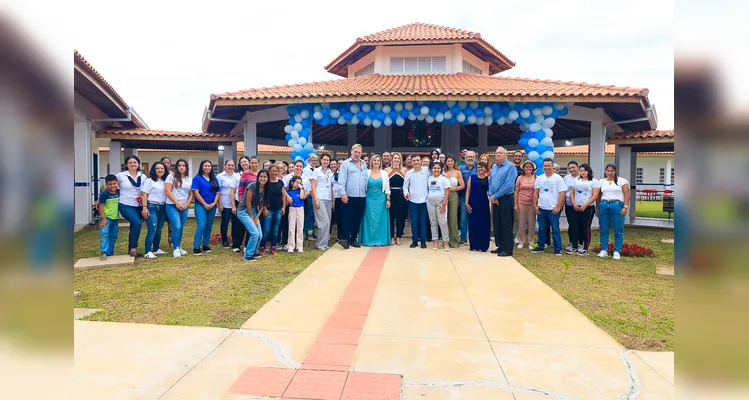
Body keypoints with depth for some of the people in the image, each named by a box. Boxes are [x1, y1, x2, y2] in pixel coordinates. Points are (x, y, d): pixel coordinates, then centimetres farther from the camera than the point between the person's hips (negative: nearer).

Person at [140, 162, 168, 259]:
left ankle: (156, 249, 24)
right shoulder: (149, 180, -3)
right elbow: (144, 194, -8)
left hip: (162, 207, 6)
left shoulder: (165, 181, 12)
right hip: (152, 207, -6)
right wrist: (145, 208, -15)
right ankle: (148, 252, -11)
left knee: (159, 230, 12)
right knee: (152, 230, -13)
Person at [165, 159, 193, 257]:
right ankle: (176, 249, -4)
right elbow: (167, 191, -8)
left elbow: (191, 194, 13)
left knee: (181, 228, 9)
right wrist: (177, 203, -12)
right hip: (172, 205, -4)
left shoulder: (190, 179, 12)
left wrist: (186, 204, -3)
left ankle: (178, 247, 21)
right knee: (177, 227, -15)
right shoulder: (171, 176, -1)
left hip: (184, 207, 5)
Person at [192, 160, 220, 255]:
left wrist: (214, 203, -6)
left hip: (212, 206, 5)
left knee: (209, 227, 9)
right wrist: (205, 204, -11)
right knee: (201, 226, -14)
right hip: (201, 205, -5)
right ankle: (196, 247, -8)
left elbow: (218, 193, 10)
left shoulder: (214, 179, 13)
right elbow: (196, 192, -8)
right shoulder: (197, 178, -1)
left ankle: (206, 245, 19)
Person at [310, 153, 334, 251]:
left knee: (328, 222, 2)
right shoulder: (316, 171, 1)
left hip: (328, 199, 6)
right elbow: (313, 186, -5)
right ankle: (321, 244, -5)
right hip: (320, 199, -6)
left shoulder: (330, 173, 16)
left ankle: (323, 243, 10)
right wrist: (316, 200, -13)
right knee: (325, 222, -13)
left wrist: (333, 200, 12)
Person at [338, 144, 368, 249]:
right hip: (350, 196, -5)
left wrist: (367, 191, 9)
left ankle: (353, 239, 17)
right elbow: (342, 180, -7)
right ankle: (345, 238, -2)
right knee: (348, 218, -5)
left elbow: (366, 178, 17)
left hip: (362, 197, 5)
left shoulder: (364, 164, 16)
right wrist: (343, 193, -15)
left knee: (358, 218, 9)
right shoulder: (345, 164, 0)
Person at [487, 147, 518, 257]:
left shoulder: (510, 166, -10)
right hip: (495, 200, 7)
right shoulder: (494, 167, 13)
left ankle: (508, 249, 4)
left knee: (506, 225, -3)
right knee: (497, 224, 12)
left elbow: (508, 185, -18)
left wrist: (495, 196, -15)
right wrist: (491, 196, -3)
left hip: (506, 199, -7)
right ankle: (500, 246, 22)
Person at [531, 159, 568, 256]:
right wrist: (535, 205, 3)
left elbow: (562, 194, -7)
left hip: (553, 209, -4)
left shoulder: (558, 179, -4)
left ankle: (558, 249, 5)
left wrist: (558, 207, -12)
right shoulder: (539, 178, 9)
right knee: (541, 229, 13)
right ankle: (540, 247, 22)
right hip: (541, 208, 4)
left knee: (555, 230, 0)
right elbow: (536, 192, 11)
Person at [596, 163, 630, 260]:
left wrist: (625, 207, -11)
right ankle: (604, 250, 12)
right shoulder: (601, 182, 14)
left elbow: (626, 195, -1)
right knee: (604, 230, 5)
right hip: (603, 206, 3)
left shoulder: (622, 181, 5)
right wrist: (597, 208, 10)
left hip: (617, 206, -3)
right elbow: (598, 196, 14)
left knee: (618, 231, -2)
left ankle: (617, 252, 3)